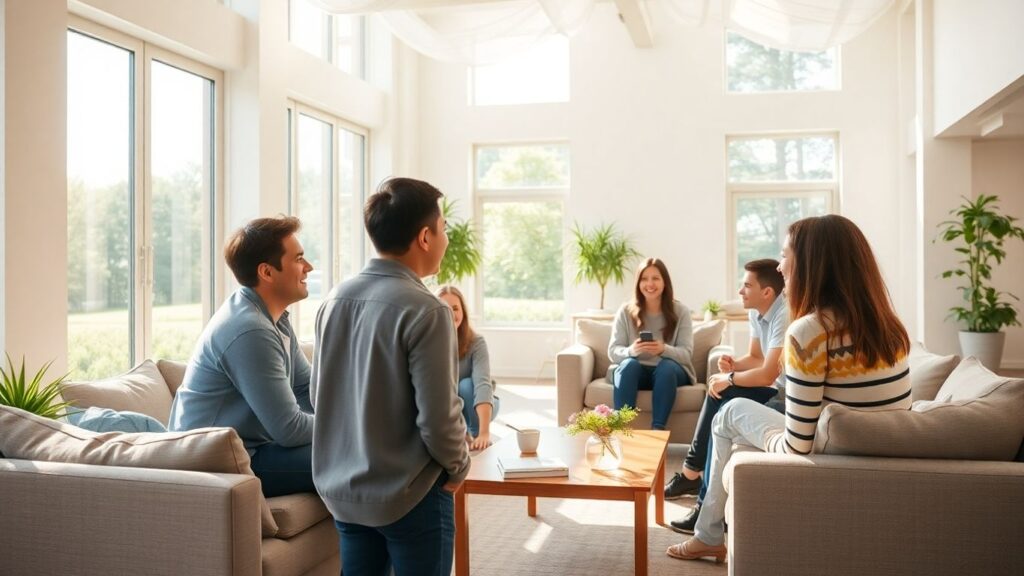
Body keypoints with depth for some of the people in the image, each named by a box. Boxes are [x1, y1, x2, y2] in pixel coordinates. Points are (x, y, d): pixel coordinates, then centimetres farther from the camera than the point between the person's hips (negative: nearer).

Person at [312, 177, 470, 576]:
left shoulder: (334, 299, 1)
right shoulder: (424, 311, -21)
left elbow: (320, 395, 9)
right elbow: (438, 417, -21)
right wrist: (458, 466, -2)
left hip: (342, 488, 7)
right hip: (409, 495, -6)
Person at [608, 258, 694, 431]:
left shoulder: (681, 312, -2)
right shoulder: (625, 311, -1)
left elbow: (686, 353, -9)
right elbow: (613, 351, -5)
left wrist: (664, 350, -31)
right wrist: (631, 351, -29)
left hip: (670, 372, 0)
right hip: (635, 372, 1)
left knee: (667, 366, -34)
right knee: (629, 364, -33)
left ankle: (658, 429, -36)